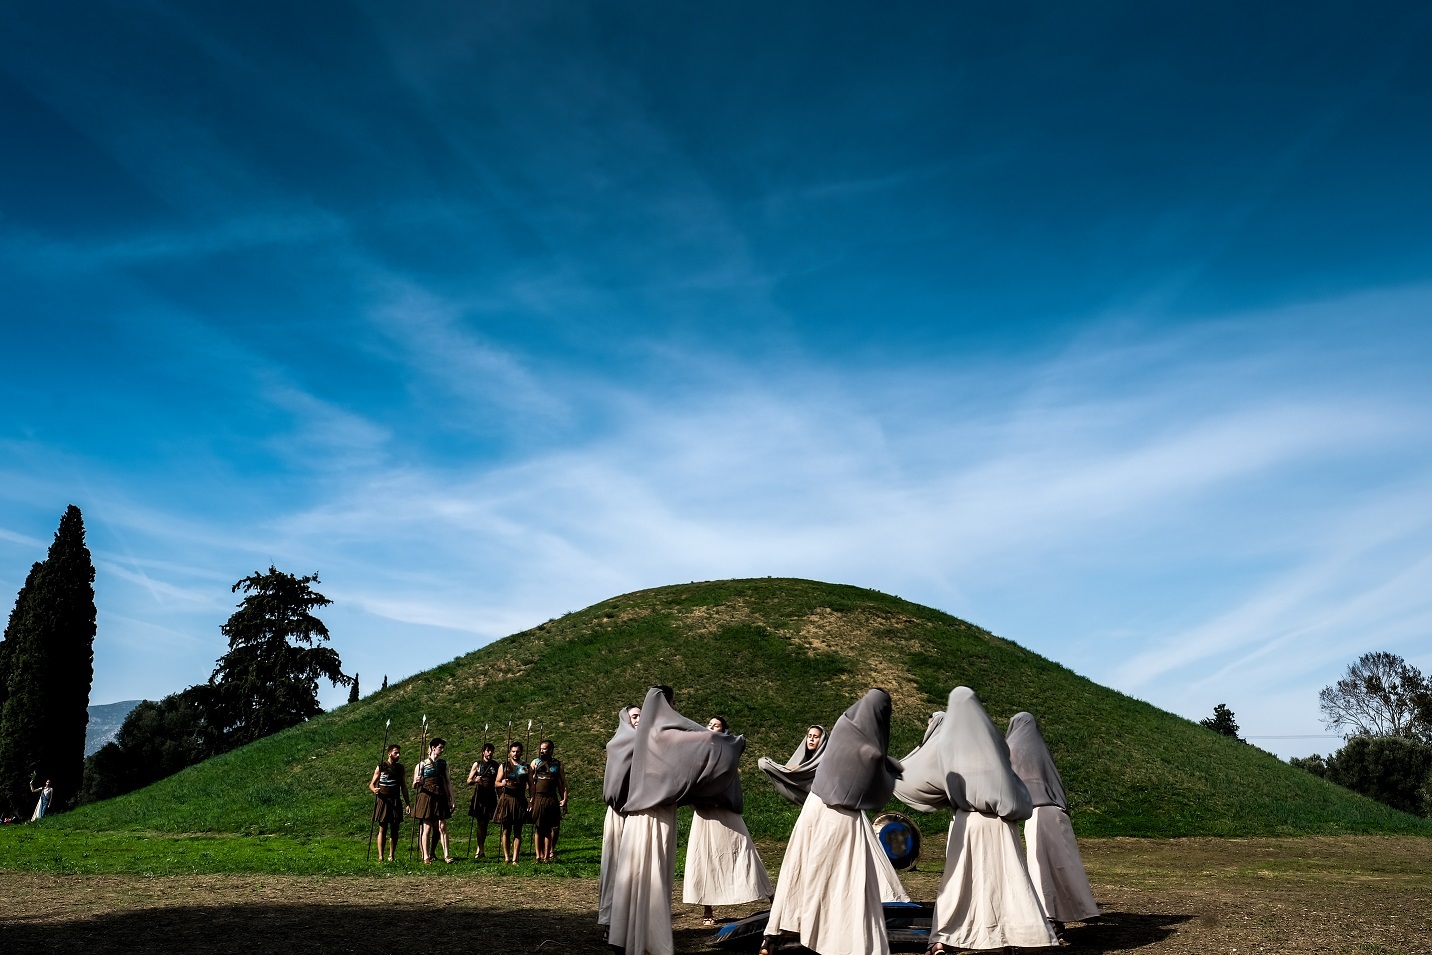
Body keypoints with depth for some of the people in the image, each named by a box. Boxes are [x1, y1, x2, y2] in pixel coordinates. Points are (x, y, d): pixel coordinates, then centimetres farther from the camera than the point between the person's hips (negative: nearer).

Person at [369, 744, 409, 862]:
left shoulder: (400, 768, 11)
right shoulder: (380, 767, 1)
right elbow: (371, 784, 2)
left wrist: (407, 803, 10)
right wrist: (374, 789, -22)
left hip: (396, 802, 3)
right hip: (383, 801, -3)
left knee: (394, 829, 2)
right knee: (382, 829, -3)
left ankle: (391, 855, 8)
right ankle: (380, 856, -2)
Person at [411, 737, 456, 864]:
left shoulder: (443, 763, 12)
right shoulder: (422, 765, 0)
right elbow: (414, 786, 0)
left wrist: (452, 798, 11)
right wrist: (417, 782, -23)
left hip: (440, 798, 3)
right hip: (426, 797, -3)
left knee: (442, 826, -2)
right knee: (427, 827, -2)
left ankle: (447, 855, -4)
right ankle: (426, 857, 4)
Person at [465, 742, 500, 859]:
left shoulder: (495, 765, 10)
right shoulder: (477, 764, 3)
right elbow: (468, 781, 2)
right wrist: (475, 780, -19)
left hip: (490, 796, 2)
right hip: (479, 796, -2)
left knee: (485, 823, 4)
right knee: (480, 823, -5)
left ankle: (480, 849, 14)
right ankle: (481, 850, -1)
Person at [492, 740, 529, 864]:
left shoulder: (526, 767, 8)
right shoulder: (503, 766, 6)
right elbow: (496, 783, 8)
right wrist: (502, 784, -14)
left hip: (520, 801, 1)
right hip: (506, 800, -1)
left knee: (517, 832, 1)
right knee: (506, 830, 2)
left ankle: (515, 859, 1)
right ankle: (507, 858, 8)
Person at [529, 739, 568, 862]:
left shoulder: (557, 764, 9)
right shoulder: (535, 762, 7)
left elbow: (563, 783, 10)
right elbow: (529, 780, 2)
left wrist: (564, 799, -1)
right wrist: (530, 798, -8)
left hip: (552, 799, 1)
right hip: (538, 799, -1)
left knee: (554, 828, -1)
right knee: (538, 828, 3)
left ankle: (548, 854, 9)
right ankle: (539, 856, 9)